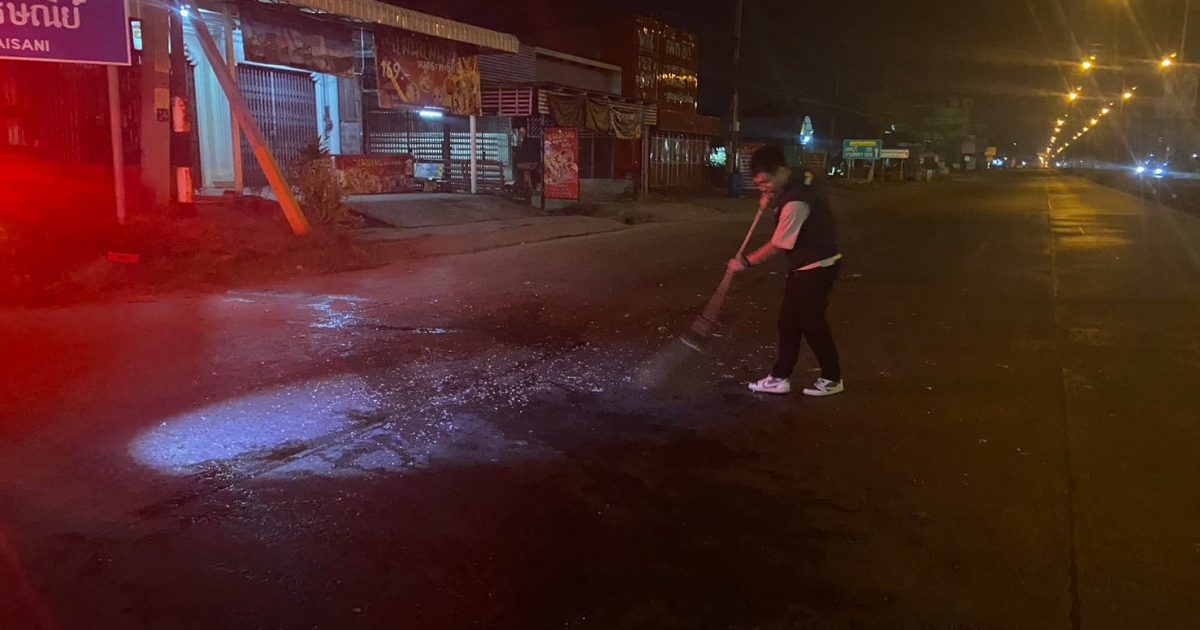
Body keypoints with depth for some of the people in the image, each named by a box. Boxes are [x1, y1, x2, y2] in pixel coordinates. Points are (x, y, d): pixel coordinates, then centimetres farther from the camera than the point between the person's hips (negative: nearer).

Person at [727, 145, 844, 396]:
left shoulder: (796, 201, -27)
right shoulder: (793, 187, 3)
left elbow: (777, 246, -21)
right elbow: (783, 216, 19)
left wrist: (745, 262, -11)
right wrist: (770, 206, -3)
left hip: (817, 267, -10)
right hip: (803, 265, 10)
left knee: (811, 321, 2)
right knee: (789, 321, 11)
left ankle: (832, 378, 19)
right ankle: (780, 377, 19)